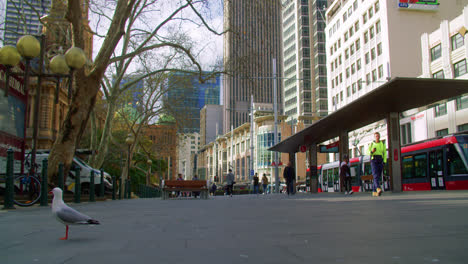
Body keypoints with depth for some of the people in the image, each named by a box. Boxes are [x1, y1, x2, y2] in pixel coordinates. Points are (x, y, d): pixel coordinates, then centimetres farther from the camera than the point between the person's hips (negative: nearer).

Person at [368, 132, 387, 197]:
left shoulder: (383, 144, 12)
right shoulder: (371, 144, 10)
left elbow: (385, 154, 9)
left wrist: (384, 162, -3)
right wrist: (372, 151, -16)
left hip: (380, 161, 2)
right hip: (373, 160, -2)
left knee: (378, 176, 1)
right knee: (375, 175, -19)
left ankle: (374, 192, 9)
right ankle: (378, 189, -36)